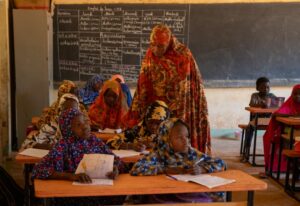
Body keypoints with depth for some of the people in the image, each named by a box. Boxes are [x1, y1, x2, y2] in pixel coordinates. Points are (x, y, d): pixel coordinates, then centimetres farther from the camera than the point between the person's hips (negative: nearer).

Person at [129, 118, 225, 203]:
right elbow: (136, 169, -19)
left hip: (194, 195, 3)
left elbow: (220, 163, 6)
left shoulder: (193, 153, 5)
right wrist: (166, 170, -17)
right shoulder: (158, 155, -6)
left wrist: (201, 169, -14)